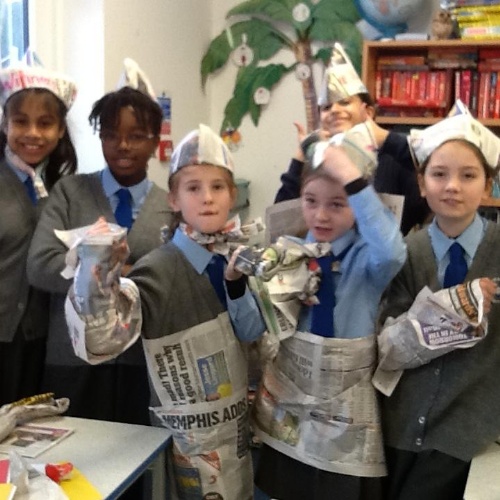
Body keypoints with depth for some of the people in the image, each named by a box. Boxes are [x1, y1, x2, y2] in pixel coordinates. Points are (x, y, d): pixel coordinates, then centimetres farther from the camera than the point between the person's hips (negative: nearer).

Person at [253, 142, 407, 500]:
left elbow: (392, 254, -38)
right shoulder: (288, 251, -1)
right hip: (288, 393, 4)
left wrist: (354, 180, -39)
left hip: (344, 403, -3)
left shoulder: (367, 257, -12)